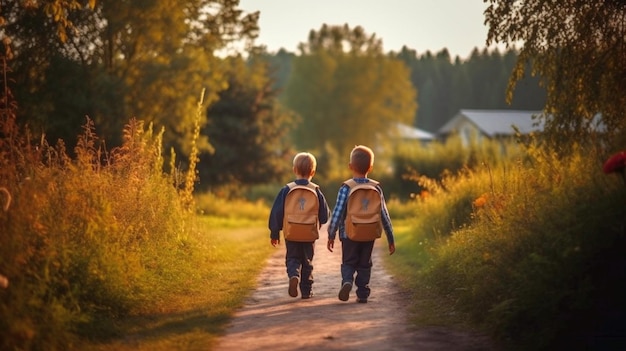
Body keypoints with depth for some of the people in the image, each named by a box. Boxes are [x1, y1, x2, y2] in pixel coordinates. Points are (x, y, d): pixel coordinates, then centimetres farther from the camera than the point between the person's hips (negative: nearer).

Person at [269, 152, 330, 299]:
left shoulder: (287, 190, -6)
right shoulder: (316, 190, -5)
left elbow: (276, 212, -4)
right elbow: (325, 215, -1)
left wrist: (274, 233, 5)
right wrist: (318, 222, 22)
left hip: (291, 233, -1)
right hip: (310, 234, 1)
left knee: (292, 258, 11)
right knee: (307, 262, 13)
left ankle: (293, 275, -19)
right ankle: (307, 291, 14)